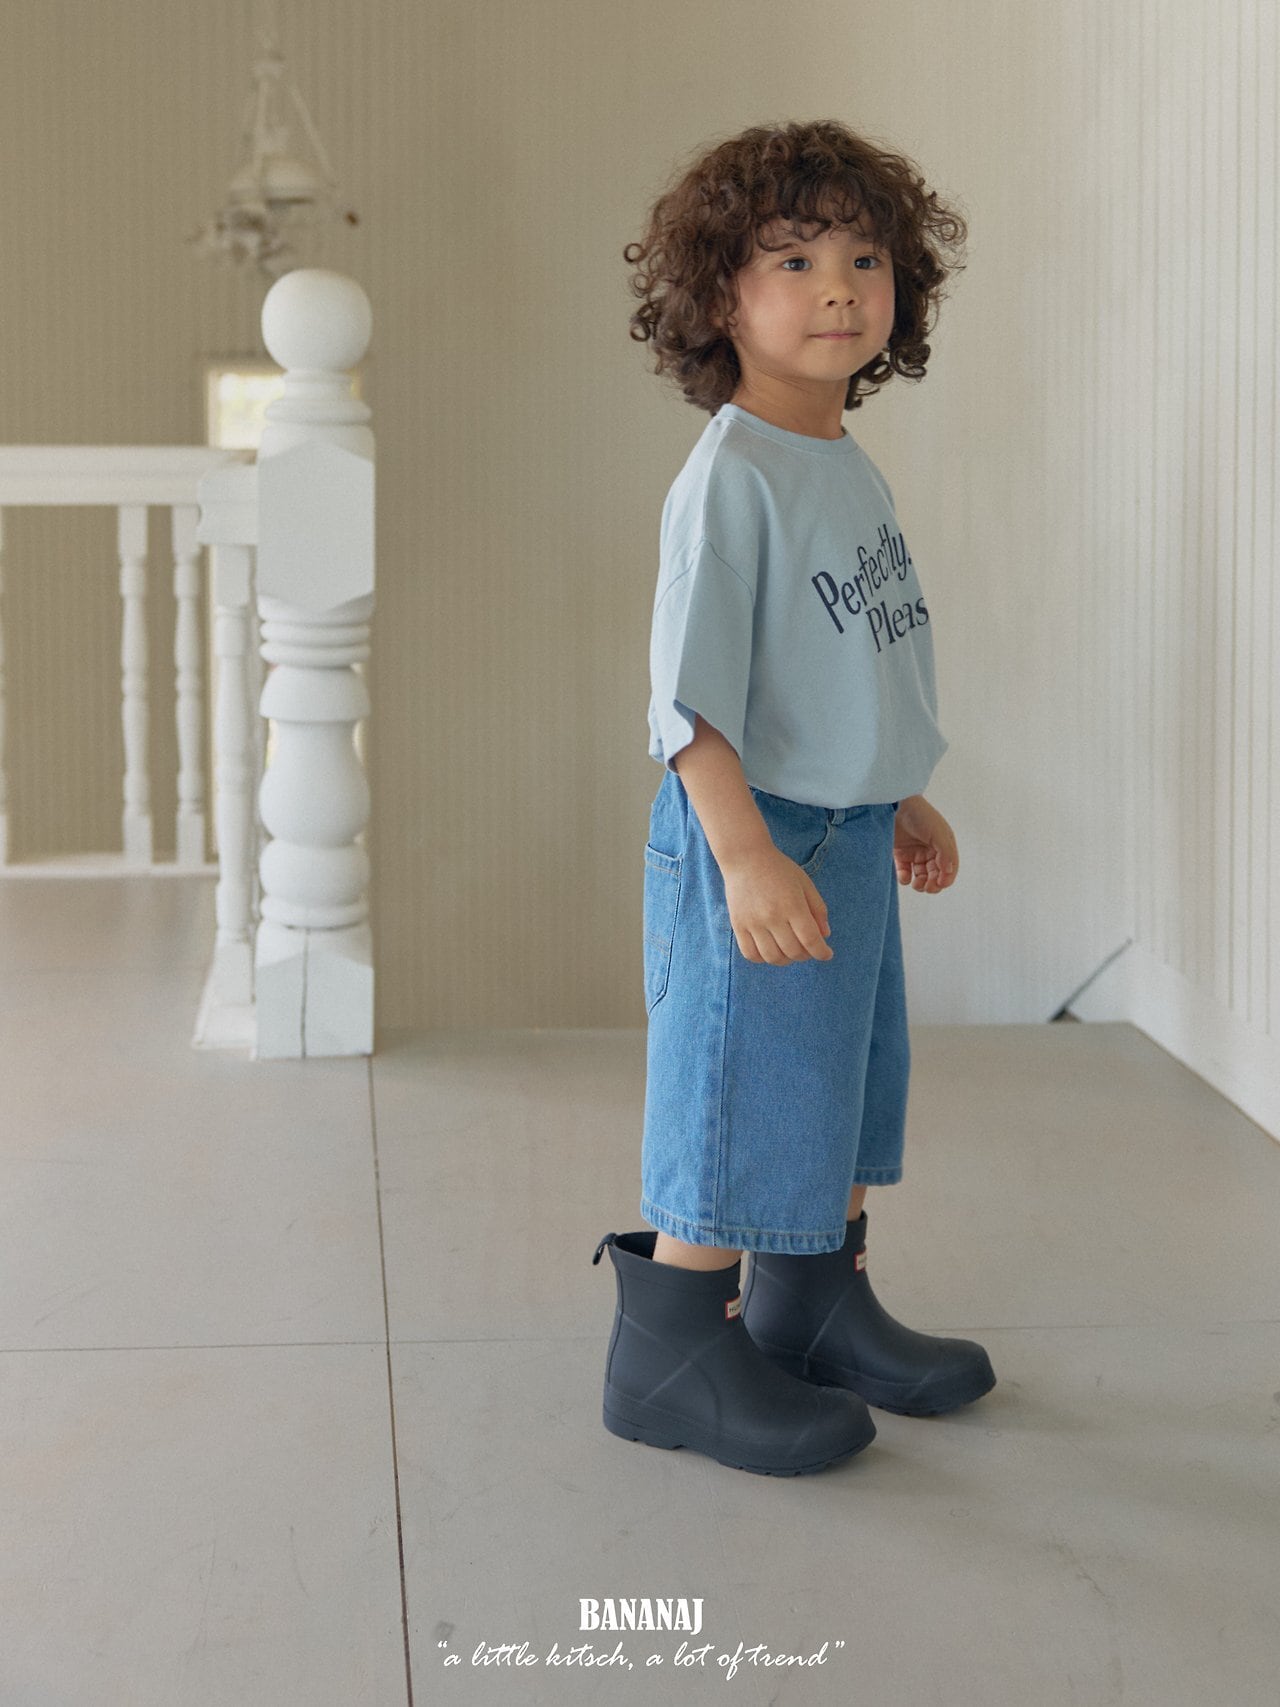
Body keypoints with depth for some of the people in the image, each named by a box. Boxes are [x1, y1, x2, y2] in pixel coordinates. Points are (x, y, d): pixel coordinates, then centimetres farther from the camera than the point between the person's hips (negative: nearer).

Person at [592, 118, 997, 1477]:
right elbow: (690, 694, -22)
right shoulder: (730, 479, -18)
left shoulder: (851, 470, 10)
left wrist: (902, 800, 27)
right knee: (739, 1104, 0)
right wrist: (747, 854, -29)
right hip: (754, 839, -9)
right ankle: (671, 1354, 15)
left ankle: (816, 1311, 37)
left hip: (849, 835, 9)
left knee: (848, 1089, 20)